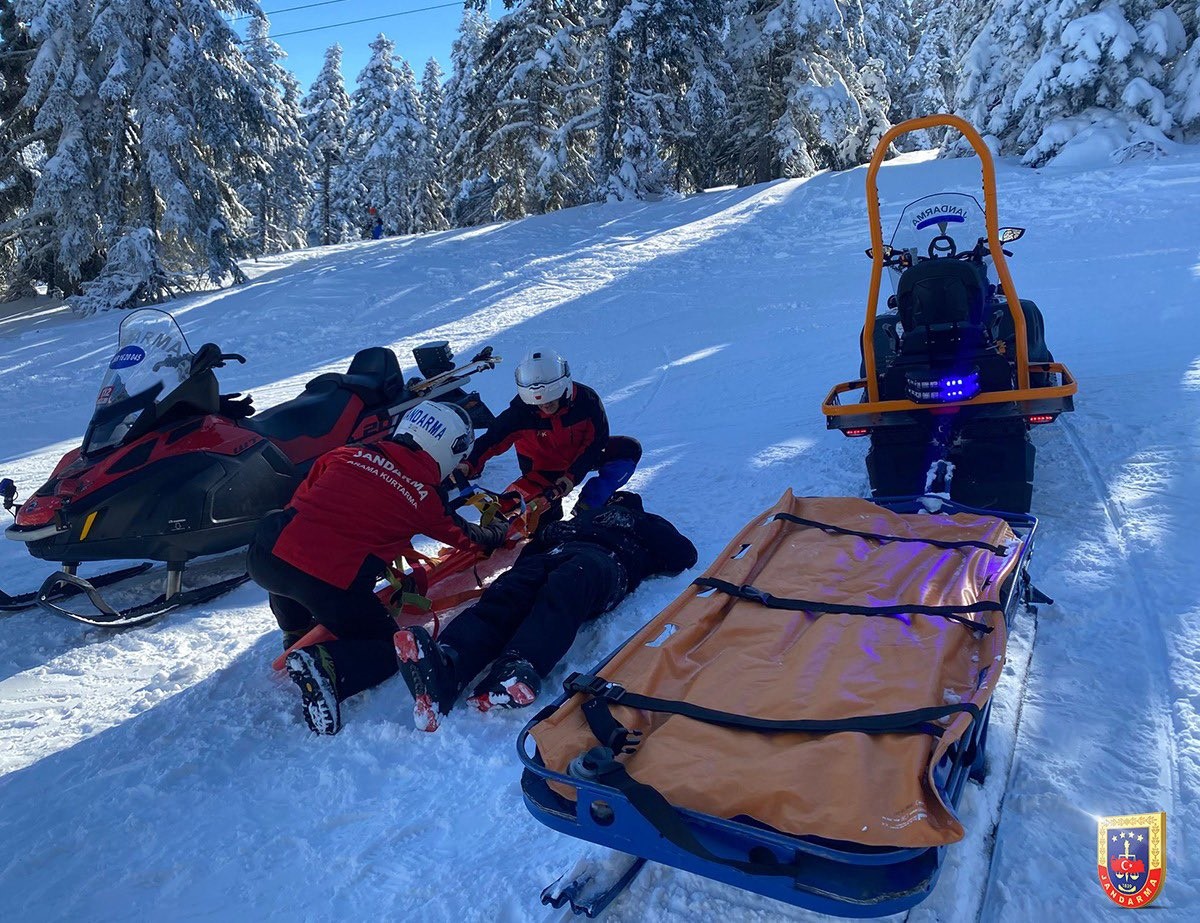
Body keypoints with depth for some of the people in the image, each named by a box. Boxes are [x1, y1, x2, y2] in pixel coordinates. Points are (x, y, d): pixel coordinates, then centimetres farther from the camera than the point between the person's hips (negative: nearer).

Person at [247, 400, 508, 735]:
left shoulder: (347, 454, 12)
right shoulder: (427, 498, 8)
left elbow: (299, 502, 20)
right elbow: (465, 536, 26)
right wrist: (499, 532, 47)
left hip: (264, 561, 5)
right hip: (334, 588, -5)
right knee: (388, 650, 16)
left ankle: (297, 635, 34)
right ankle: (327, 664, -11)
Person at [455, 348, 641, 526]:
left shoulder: (586, 399, -27)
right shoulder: (520, 411, -28)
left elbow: (596, 441, -20)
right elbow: (492, 440, -27)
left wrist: (573, 475, -27)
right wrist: (470, 466, -45)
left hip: (581, 457, 2)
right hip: (544, 469, -2)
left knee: (630, 449, -14)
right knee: (544, 520, -16)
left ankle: (587, 506, -14)